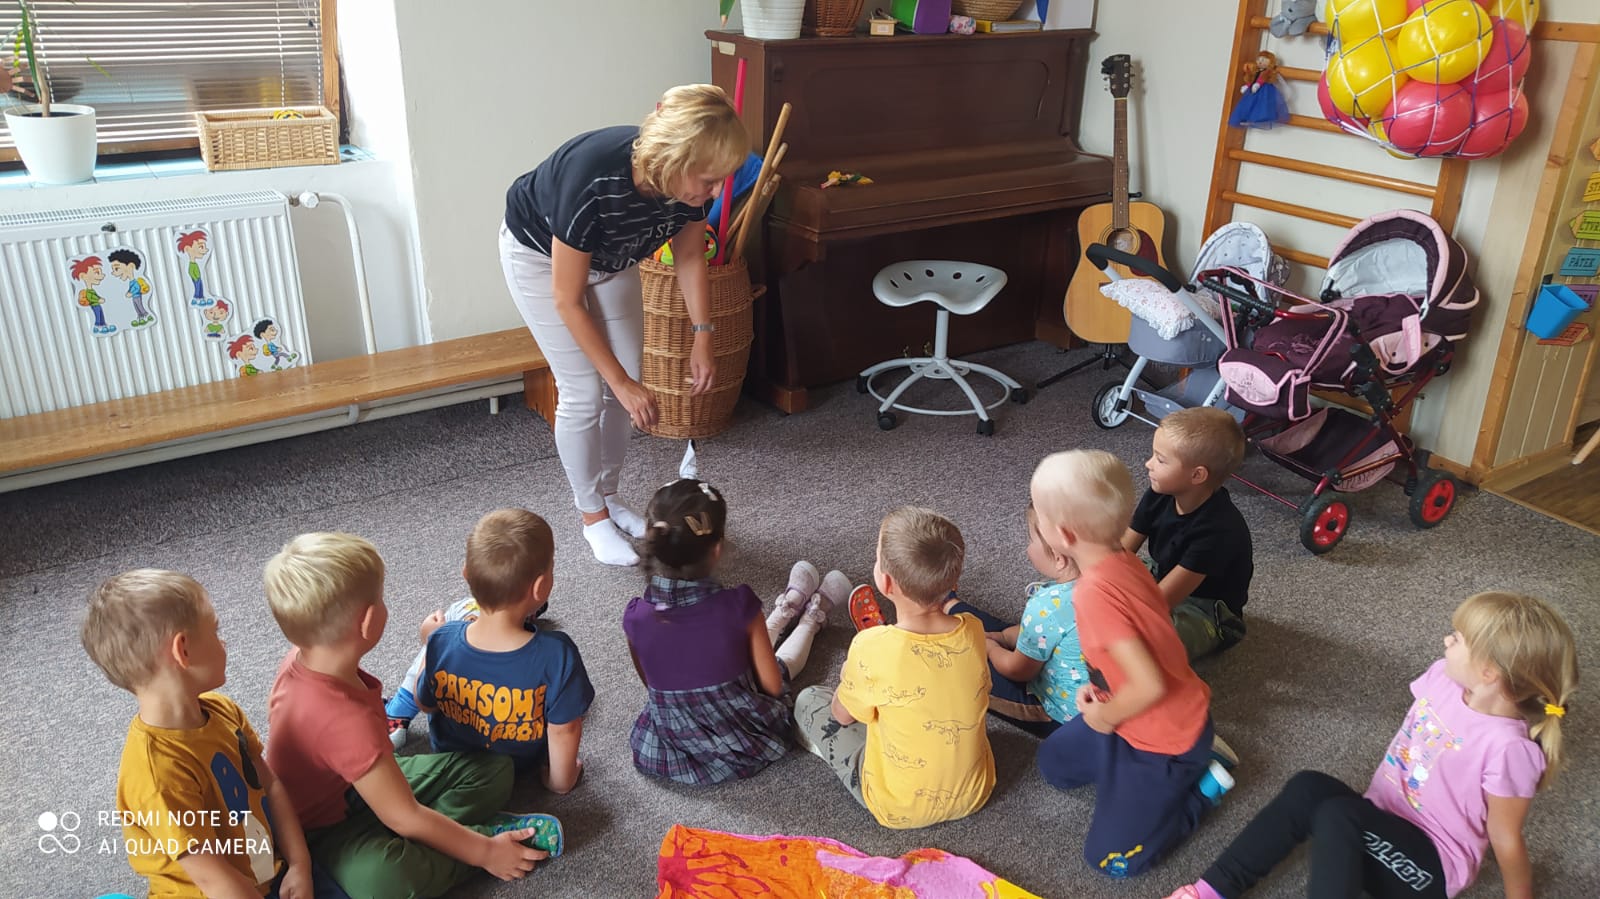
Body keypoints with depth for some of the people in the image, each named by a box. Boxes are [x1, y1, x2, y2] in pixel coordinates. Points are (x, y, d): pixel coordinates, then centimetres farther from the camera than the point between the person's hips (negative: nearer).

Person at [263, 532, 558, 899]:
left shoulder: (302, 660, -13)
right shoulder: (348, 720, -38)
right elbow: (406, 818, -29)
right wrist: (484, 852, -19)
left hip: (358, 785, 9)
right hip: (328, 829, -9)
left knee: (494, 768, 1)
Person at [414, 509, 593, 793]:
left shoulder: (442, 642, -32)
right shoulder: (557, 654, -40)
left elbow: (426, 704, -12)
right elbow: (564, 729, -26)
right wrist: (560, 780, -7)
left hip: (450, 754, 1)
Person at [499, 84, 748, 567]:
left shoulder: (687, 179, -26)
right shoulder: (592, 182, -42)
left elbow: (689, 257, -5)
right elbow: (568, 300, -30)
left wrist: (702, 337, -10)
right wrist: (622, 382, -27)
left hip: (611, 255, 5)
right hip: (539, 254, -5)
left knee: (624, 383, 5)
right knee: (584, 392, -7)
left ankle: (608, 495, 25)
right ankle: (592, 515, 13)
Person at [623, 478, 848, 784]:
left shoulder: (636, 617, -21)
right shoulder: (737, 607, -27)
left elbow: (652, 684, -2)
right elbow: (772, 686, -15)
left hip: (671, 747, 3)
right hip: (744, 746, -2)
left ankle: (787, 608, 55)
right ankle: (813, 615, 57)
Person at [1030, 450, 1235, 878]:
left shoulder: (1094, 592, -35)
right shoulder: (1119, 561, -7)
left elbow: (1149, 685, -35)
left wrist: (1104, 717, -16)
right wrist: (1099, 689, -1)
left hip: (1164, 739, -8)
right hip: (1175, 715, 8)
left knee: (1110, 858, 0)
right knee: (1053, 762, 23)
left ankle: (1200, 783, 11)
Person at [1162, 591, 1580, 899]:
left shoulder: (1506, 747, -26)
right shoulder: (1443, 678, -5)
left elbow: (1506, 838, -15)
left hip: (1430, 864, -7)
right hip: (1383, 826, 7)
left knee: (1336, 816, -33)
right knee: (1309, 787, -21)